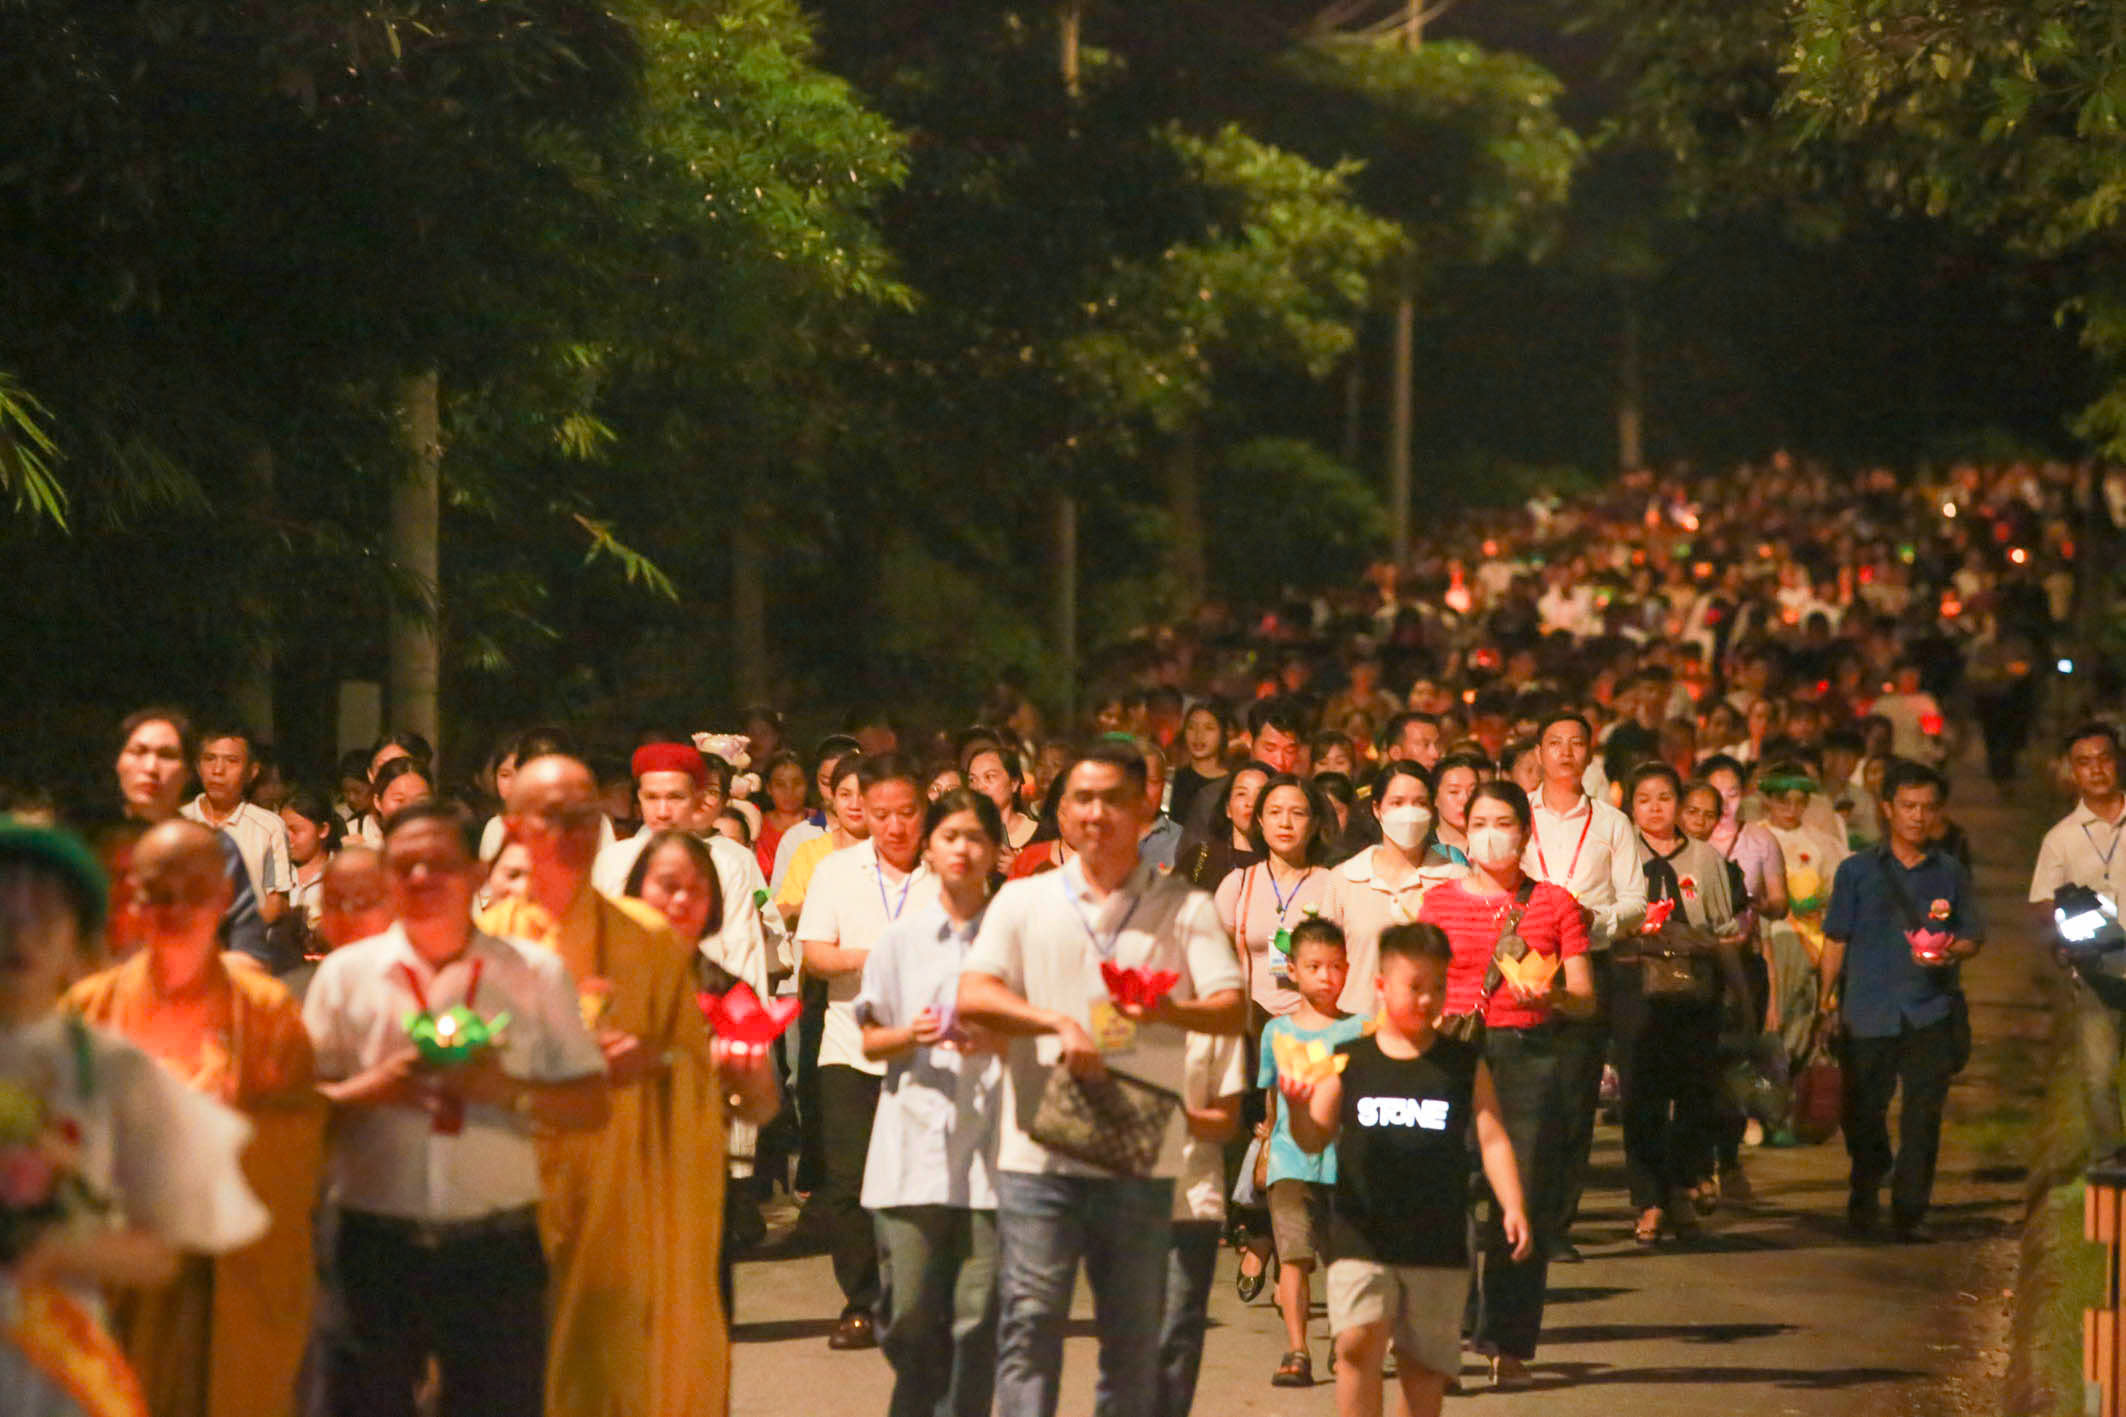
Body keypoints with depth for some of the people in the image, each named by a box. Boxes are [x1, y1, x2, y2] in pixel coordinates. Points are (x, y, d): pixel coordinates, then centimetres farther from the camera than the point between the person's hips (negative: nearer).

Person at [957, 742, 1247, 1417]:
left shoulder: (1184, 907, 8)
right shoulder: (1023, 902, 8)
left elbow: (1234, 1007, -3)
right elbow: (972, 997, -4)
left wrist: (1168, 1011, -24)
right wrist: (1059, 1022, -19)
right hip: (1038, 1156, -1)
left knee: (1134, 1332, 6)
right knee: (1030, 1322, -6)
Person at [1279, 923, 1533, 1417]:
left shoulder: (1464, 1065, 5)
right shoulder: (1349, 1062, 4)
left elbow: (1492, 1139, 2)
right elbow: (1316, 1138, 5)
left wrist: (1513, 1207, -9)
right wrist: (1298, 1108, -17)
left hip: (1438, 1241, 1)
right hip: (1362, 1235, -1)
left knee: (1424, 1360, 8)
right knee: (1358, 1344, -15)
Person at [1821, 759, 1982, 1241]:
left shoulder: (1950, 873, 8)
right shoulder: (1857, 871, 6)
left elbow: (1973, 937, 10)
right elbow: (1836, 940, 8)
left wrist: (1951, 952, -11)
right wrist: (1827, 996, 2)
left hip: (1931, 1012, 0)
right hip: (1868, 1010, 0)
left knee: (1923, 1114, -4)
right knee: (1862, 1110, 6)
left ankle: (1910, 1213, 2)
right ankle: (1866, 1188, 32)